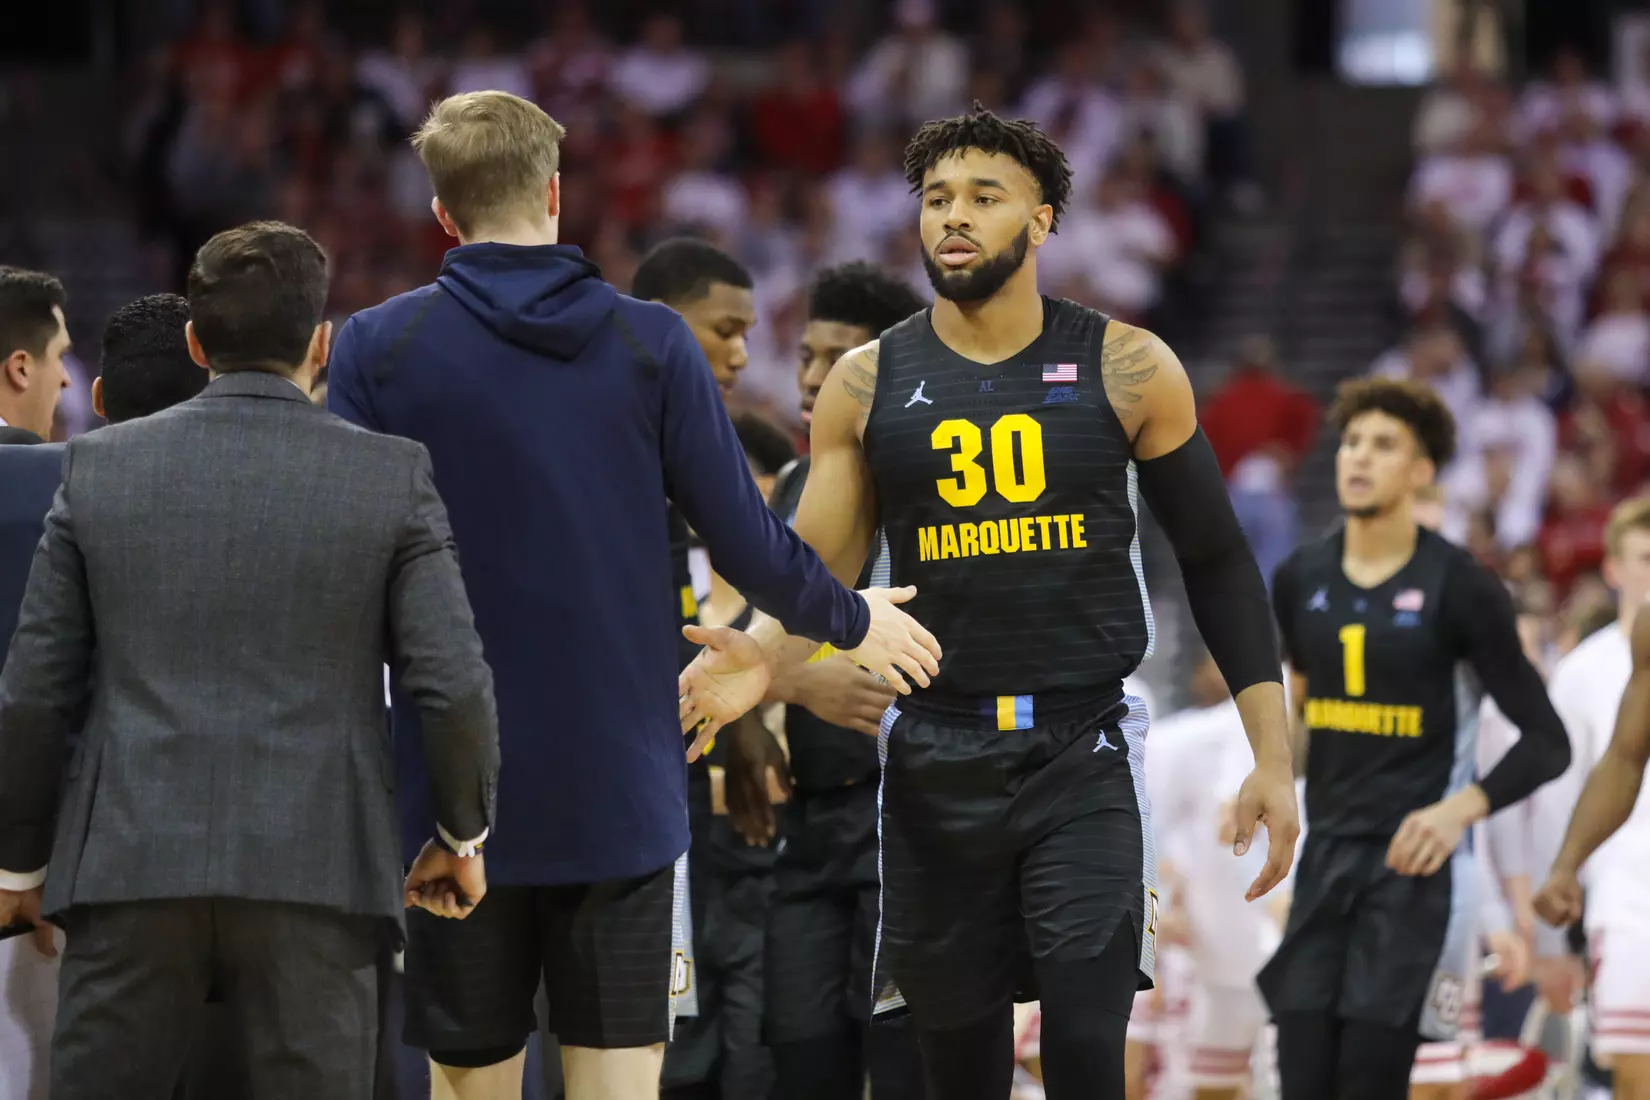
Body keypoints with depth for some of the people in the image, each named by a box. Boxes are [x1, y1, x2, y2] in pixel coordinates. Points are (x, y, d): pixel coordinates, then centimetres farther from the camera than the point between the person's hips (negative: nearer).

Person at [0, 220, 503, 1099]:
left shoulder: (100, 466, 4)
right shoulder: (390, 476, 0)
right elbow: (453, 685, -4)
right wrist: (462, 837, 12)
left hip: (132, 864, 1)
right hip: (313, 872, -1)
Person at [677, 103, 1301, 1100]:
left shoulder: (1126, 370, -1)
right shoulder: (867, 384, 4)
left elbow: (1218, 564, 5)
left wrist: (1273, 755, 0)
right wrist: (759, 660, -17)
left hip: (1084, 761, -2)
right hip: (938, 762, 2)